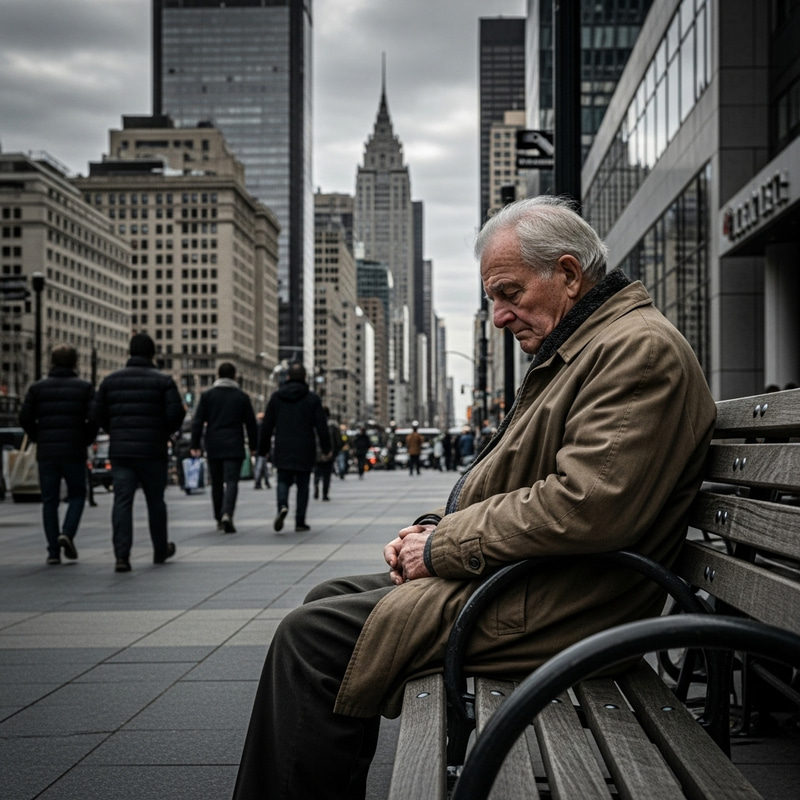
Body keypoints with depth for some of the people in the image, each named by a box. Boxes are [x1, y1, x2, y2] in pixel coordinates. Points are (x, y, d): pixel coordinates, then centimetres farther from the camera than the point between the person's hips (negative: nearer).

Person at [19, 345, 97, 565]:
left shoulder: (38, 388, 5)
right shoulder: (84, 388, 1)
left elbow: (25, 418, -1)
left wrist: (38, 439, 12)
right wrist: (86, 440, 6)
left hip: (46, 453, 1)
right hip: (74, 452, -1)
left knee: (49, 501, 7)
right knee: (77, 495, 14)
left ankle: (53, 551, 4)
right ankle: (67, 533, -9)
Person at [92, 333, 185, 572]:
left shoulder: (111, 380, 6)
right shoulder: (163, 381, -3)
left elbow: (97, 415, 7)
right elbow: (176, 413, -11)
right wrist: (165, 432, 9)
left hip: (120, 451, 2)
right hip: (153, 451, -2)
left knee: (122, 501, -2)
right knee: (155, 500, 13)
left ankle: (121, 555, -14)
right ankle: (161, 550, 28)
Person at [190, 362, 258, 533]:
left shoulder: (207, 395, 4)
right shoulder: (242, 397, 3)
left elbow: (198, 421, 1)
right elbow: (251, 423, 6)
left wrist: (195, 445, 3)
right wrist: (253, 445, 16)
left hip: (213, 448, 2)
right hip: (234, 447, -2)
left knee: (216, 484, 13)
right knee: (231, 481, -7)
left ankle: (219, 519, 20)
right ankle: (227, 514, -28)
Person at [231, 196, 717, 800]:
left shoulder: (641, 348, -16)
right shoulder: (575, 348, 18)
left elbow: (587, 507, -27)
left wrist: (444, 545, -16)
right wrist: (436, 526, 5)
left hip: (547, 610, -11)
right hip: (510, 572, 11)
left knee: (312, 637, -13)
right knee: (330, 598, 15)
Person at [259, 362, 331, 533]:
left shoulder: (276, 397, 4)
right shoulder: (312, 399, -1)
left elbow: (267, 425, 5)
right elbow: (321, 425, -3)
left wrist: (263, 449, 12)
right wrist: (326, 447, 7)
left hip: (283, 449, 1)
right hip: (305, 450, -1)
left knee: (283, 481, 8)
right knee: (303, 484, 7)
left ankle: (282, 506, -22)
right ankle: (300, 522, 6)